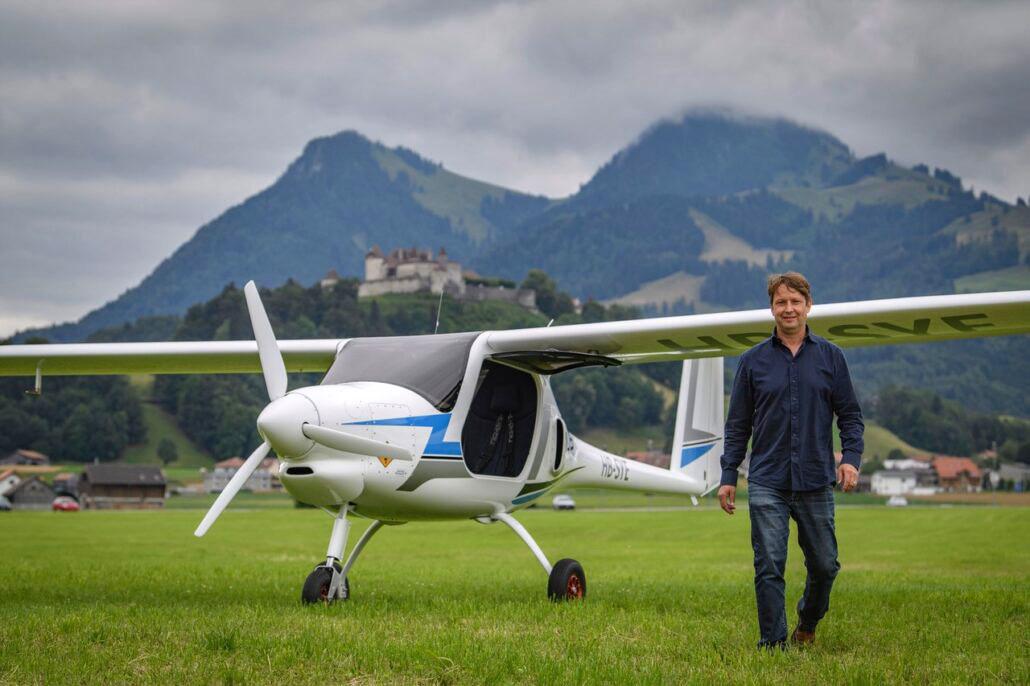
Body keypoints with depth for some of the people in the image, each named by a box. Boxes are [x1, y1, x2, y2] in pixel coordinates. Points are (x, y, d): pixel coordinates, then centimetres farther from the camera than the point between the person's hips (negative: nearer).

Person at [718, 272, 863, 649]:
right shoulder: (753, 361, 6)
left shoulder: (830, 356, 7)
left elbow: (850, 415, 9)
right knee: (769, 568, -5)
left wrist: (851, 458, -7)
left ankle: (807, 624, 34)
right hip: (767, 483, -1)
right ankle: (773, 643, 2)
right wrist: (728, 476, 3)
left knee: (824, 565, 8)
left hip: (816, 482, 1)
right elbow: (738, 425, 8)